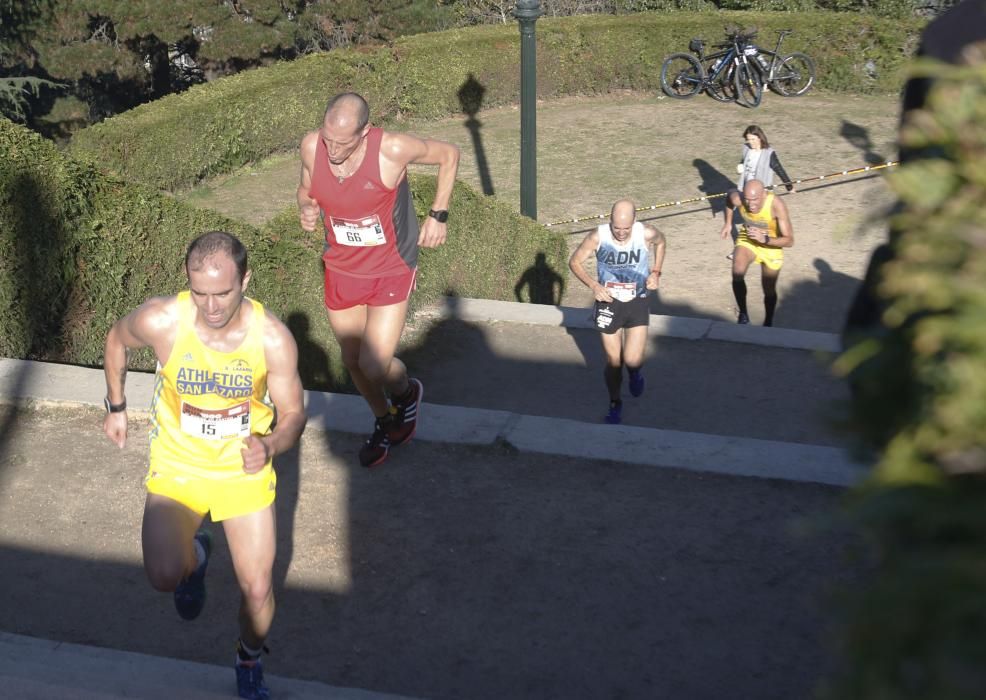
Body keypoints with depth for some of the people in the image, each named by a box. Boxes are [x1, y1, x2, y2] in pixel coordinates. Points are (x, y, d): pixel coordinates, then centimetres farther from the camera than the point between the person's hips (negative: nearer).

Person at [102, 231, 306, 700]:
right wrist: (116, 406, 10)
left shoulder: (273, 339, -25)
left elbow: (293, 414, -12)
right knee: (164, 577, -18)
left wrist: (270, 445, -34)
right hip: (178, 465, 0)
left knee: (257, 591, 2)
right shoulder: (160, 320, -25)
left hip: (245, 468, 0)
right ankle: (193, 552, 22)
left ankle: (250, 661, 37)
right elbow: (116, 339, 0)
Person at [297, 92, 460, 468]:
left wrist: (438, 215, -8)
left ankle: (407, 393, 28)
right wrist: (306, 208, -16)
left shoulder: (393, 149, -26)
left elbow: (449, 155, -7)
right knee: (352, 361, 17)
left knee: (374, 367, -10)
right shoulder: (311, 146, -15)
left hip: (390, 271, -4)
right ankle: (385, 423, 45)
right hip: (340, 269, 5)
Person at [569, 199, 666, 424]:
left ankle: (635, 373, 29)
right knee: (613, 361, 7)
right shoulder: (598, 237, -18)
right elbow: (574, 262, -4)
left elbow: (660, 242, 10)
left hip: (637, 304, 0)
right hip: (608, 304, 0)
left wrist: (656, 272, 0)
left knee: (632, 360, -10)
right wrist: (594, 285, -17)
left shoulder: (647, 234, -16)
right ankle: (615, 404, 32)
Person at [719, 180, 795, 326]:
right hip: (747, 239, 1)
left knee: (769, 291, 11)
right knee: (737, 274, -27)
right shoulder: (737, 199, -28)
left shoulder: (777, 205, -36)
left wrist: (765, 239, -46)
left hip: (771, 245, -1)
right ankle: (743, 314, -7)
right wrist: (728, 223, 3)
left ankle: (768, 323, 38)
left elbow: (789, 240, -33)